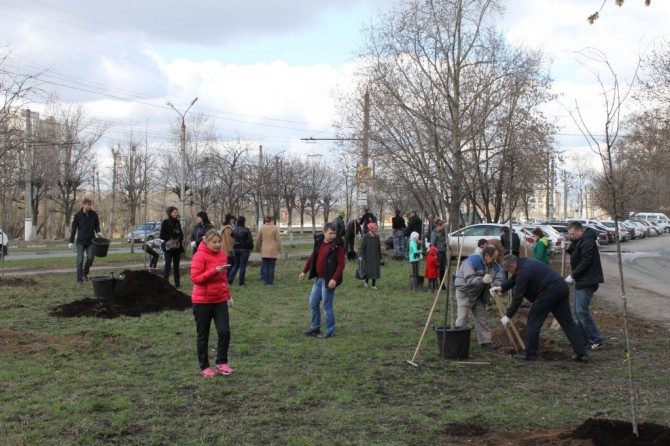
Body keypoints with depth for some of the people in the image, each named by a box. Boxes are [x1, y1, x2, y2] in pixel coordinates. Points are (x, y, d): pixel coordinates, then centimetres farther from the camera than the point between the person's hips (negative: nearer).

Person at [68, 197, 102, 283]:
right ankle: (79, 278, 3)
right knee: (80, 260, -2)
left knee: (90, 258, -4)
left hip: (90, 240, 2)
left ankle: (85, 273, 22)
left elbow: (97, 225, 13)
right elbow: (73, 229, -2)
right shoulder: (78, 215, -6)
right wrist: (71, 241, -5)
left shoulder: (94, 214, 1)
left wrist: (98, 232, -8)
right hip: (81, 241, -2)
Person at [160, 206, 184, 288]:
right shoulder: (165, 223, -5)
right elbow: (162, 236, -7)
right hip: (169, 247, -5)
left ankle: (177, 283, 14)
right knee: (167, 265, -7)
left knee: (176, 266, 9)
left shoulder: (178, 222, 11)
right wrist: (170, 239, -18)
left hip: (177, 247, 5)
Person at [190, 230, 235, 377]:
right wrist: (214, 271, -27)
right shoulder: (200, 256, -13)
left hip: (220, 300, 5)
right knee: (203, 335, 7)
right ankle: (204, 367, 18)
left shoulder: (222, 255, 7)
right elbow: (195, 278, -19)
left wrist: (228, 296, 18)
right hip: (202, 301, -5)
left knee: (224, 332, -6)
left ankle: (222, 363, 7)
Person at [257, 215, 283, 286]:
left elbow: (258, 240, 9)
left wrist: (259, 247, 26)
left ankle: (266, 282, 6)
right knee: (271, 267, 2)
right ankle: (270, 282, 2)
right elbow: (278, 240, -5)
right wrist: (280, 250, 5)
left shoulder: (262, 228, 1)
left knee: (265, 266, 6)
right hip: (273, 251, -2)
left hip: (264, 250, 2)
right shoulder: (275, 228, -6)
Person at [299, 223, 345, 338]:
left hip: (328, 280, -8)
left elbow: (341, 264, -18)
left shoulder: (337, 246, -15)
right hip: (319, 278, 8)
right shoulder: (319, 242, 5)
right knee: (313, 303, 15)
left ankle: (330, 331, 12)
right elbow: (312, 257, 16)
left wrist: (335, 279, -26)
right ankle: (315, 328, 29)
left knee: (327, 305, -1)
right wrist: (304, 271, 14)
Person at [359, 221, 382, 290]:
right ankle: (366, 282, 30)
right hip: (367, 257, -3)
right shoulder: (365, 237, -11)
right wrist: (360, 256, -24)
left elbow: (379, 248, 8)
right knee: (367, 270, 5)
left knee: (375, 270, 3)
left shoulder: (377, 237, 1)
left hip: (375, 257, 3)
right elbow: (362, 247, -13)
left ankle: (373, 285, 13)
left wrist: (380, 257, 10)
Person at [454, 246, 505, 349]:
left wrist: (496, 286, -26)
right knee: (462, 317, -12)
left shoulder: (493, 265, -1)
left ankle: (485, 341, 16)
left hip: (478, 294, 8)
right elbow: (469, 279, -35)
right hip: (464, 291, -7)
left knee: (482, 318, 10)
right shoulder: (471, 262, -25)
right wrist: (482, 280, -50)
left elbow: (500, 277, -5)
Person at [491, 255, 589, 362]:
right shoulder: (524, 262, 13)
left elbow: (518, 298, -10)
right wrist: (501, 288, 15)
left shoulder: (523, 272, -14)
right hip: (562, 287, 10)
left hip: (550, 291, -10)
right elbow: (514, 279, 28)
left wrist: (508, 316, -1)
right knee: (567, 321, 10)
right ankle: (581, 353, 8)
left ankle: (530, 354, 8)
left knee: (533, 321, 2)